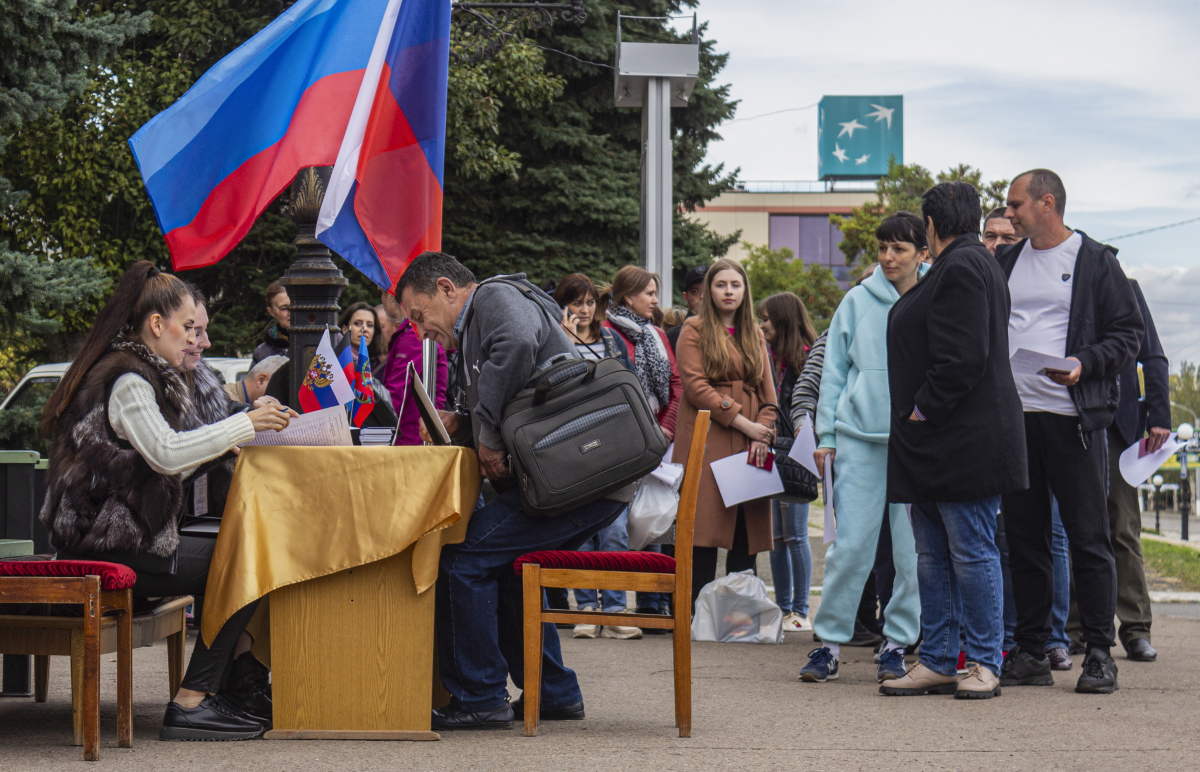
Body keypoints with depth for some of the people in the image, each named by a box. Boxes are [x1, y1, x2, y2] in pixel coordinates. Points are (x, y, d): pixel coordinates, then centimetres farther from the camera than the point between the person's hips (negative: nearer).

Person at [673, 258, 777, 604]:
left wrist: (763, 433, -4)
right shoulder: (695, 329, 5)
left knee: (746, 536, 0)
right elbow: (695, 385, -7)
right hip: (707, 445, -5)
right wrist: (742, 422, -11)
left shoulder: (754, 335, 20)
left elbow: (768, 391, 15)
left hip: (749, 447, 5)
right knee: (706, 534, -9)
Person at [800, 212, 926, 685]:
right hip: (860, 438, 0)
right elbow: (834, 371, 10)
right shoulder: (857, 302, 7)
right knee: (850, 545, -3)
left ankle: (898, 642, 13)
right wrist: (826, 434, 5)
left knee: (912, 550, 2)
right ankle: (829, 641, 5)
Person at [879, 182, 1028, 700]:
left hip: (963, 441, -11)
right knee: (932, 555, 11)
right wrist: (915, 423, 20)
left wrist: (921, 411, -16)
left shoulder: (961, 266, -13)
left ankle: (984, 663, 2)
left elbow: (963, 359, -22)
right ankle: (937, 662, 15)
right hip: (937, 444, 11)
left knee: (971, 552, -4)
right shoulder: (968, 264, 19)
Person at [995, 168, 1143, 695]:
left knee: (1088, 538, -3)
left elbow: (1128, 334, -1)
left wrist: (1086, 364, -17)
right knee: (1023, 538, 7)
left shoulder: (1095, 262, 1)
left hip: (1072, 417, -5)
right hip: (1013, 416, 5)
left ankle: (1099, 655, 1)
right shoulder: (1005, 262, 15)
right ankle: (1031, 653, 13)